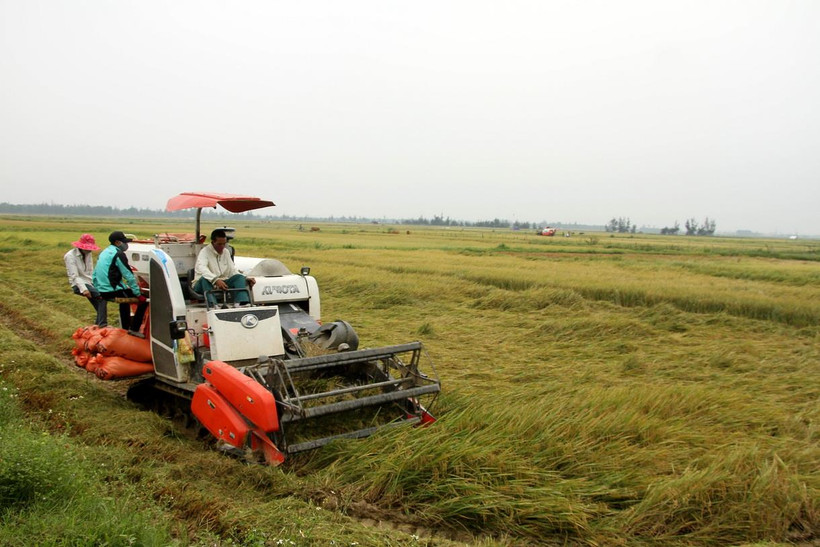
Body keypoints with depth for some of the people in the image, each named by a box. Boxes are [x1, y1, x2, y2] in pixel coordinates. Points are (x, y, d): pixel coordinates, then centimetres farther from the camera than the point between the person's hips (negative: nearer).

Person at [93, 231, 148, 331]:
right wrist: (139, 295, -12)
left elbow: (95, 275, 21)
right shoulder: (118, 254, -11)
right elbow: (129, 276, -14)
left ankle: (125, 329, 39)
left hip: (103, 292, 10)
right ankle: (134, 330, -6)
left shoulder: (104, 252, 17)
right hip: (114, 291, -10)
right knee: (144, 299, -6)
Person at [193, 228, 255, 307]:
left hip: (221, 283, 5)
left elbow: (233, 271, 13)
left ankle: (242, 303, -41)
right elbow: (202, 268, -30)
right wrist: (216, 280, -47)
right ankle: (213, 306, -58)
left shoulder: (226, 252, 13)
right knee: (205, 279, -37)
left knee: (240, 277, -17)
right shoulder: (205, 252, -9)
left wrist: (246, 279, -6)